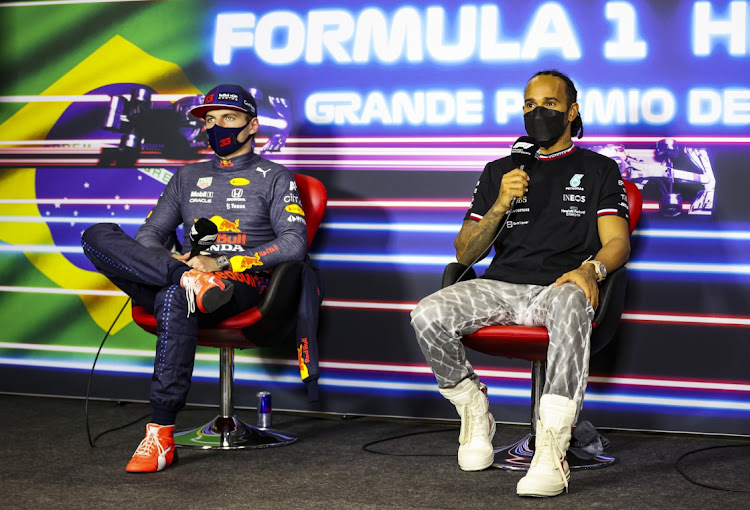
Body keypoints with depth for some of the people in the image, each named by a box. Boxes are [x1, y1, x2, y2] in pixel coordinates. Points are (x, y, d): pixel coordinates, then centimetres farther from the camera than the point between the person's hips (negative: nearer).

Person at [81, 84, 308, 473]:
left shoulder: (273, 178, 12)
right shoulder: (188, 177, 27)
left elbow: (294, 244, -3)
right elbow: (148, 233, 20)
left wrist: (222, 263, -14)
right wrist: (172, 262, -6)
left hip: (241, 283, -5)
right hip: (183, 271, 5)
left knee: (174, 298, -41)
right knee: (97, 236, -17)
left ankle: (162, 434, -39)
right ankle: (188, 278, -35)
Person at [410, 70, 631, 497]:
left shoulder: (599, 170, 17)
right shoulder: (500, 171, 23)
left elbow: (617, 243, 4)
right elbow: (466, 253, 16)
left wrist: (591, 269, -20)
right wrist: (500, 207, -1)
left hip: (560, 286, -3)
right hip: (502, 286, 3)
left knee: (571, 305, -42)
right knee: (427, 316, -27)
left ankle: (551, 453, -45)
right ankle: (475, 413, -1)